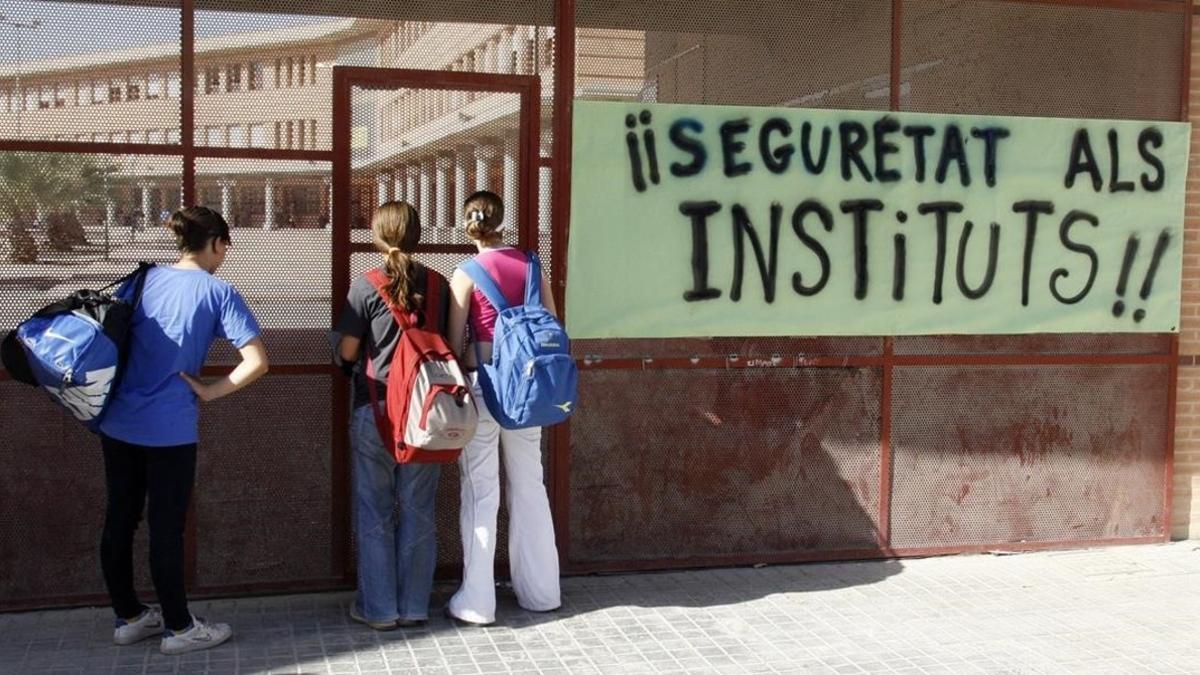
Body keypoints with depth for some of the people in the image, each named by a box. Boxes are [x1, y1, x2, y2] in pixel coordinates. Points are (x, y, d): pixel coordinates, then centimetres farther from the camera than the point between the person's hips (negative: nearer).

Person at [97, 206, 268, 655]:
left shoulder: (142, 280, 7)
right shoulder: (218, 292, -6)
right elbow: (256, 362, -14)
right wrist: (209, 392, -6)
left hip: (117, 423, 5)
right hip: (170, 428, -5)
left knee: (119, 520, 14)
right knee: (166, 528, 4)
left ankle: (128, 617, 28)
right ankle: (178, 628, 16)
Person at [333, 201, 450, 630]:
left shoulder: (366, 287, -9)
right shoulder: (438, 285, 0)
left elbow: (347, 353, -6)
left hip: (376, 411, -3)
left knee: (374, 513, 8)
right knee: (419, 511, 11)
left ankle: (379, 608, 15)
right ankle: (414, 606, 18)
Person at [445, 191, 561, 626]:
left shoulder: (467, 274, -8)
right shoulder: (532, 267, 3)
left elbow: (454, 344, -7)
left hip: (482, 386, -4)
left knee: (480, 493, 3)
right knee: (529, 487, 13)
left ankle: (476, 601, 8)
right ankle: (540, 592, 23)